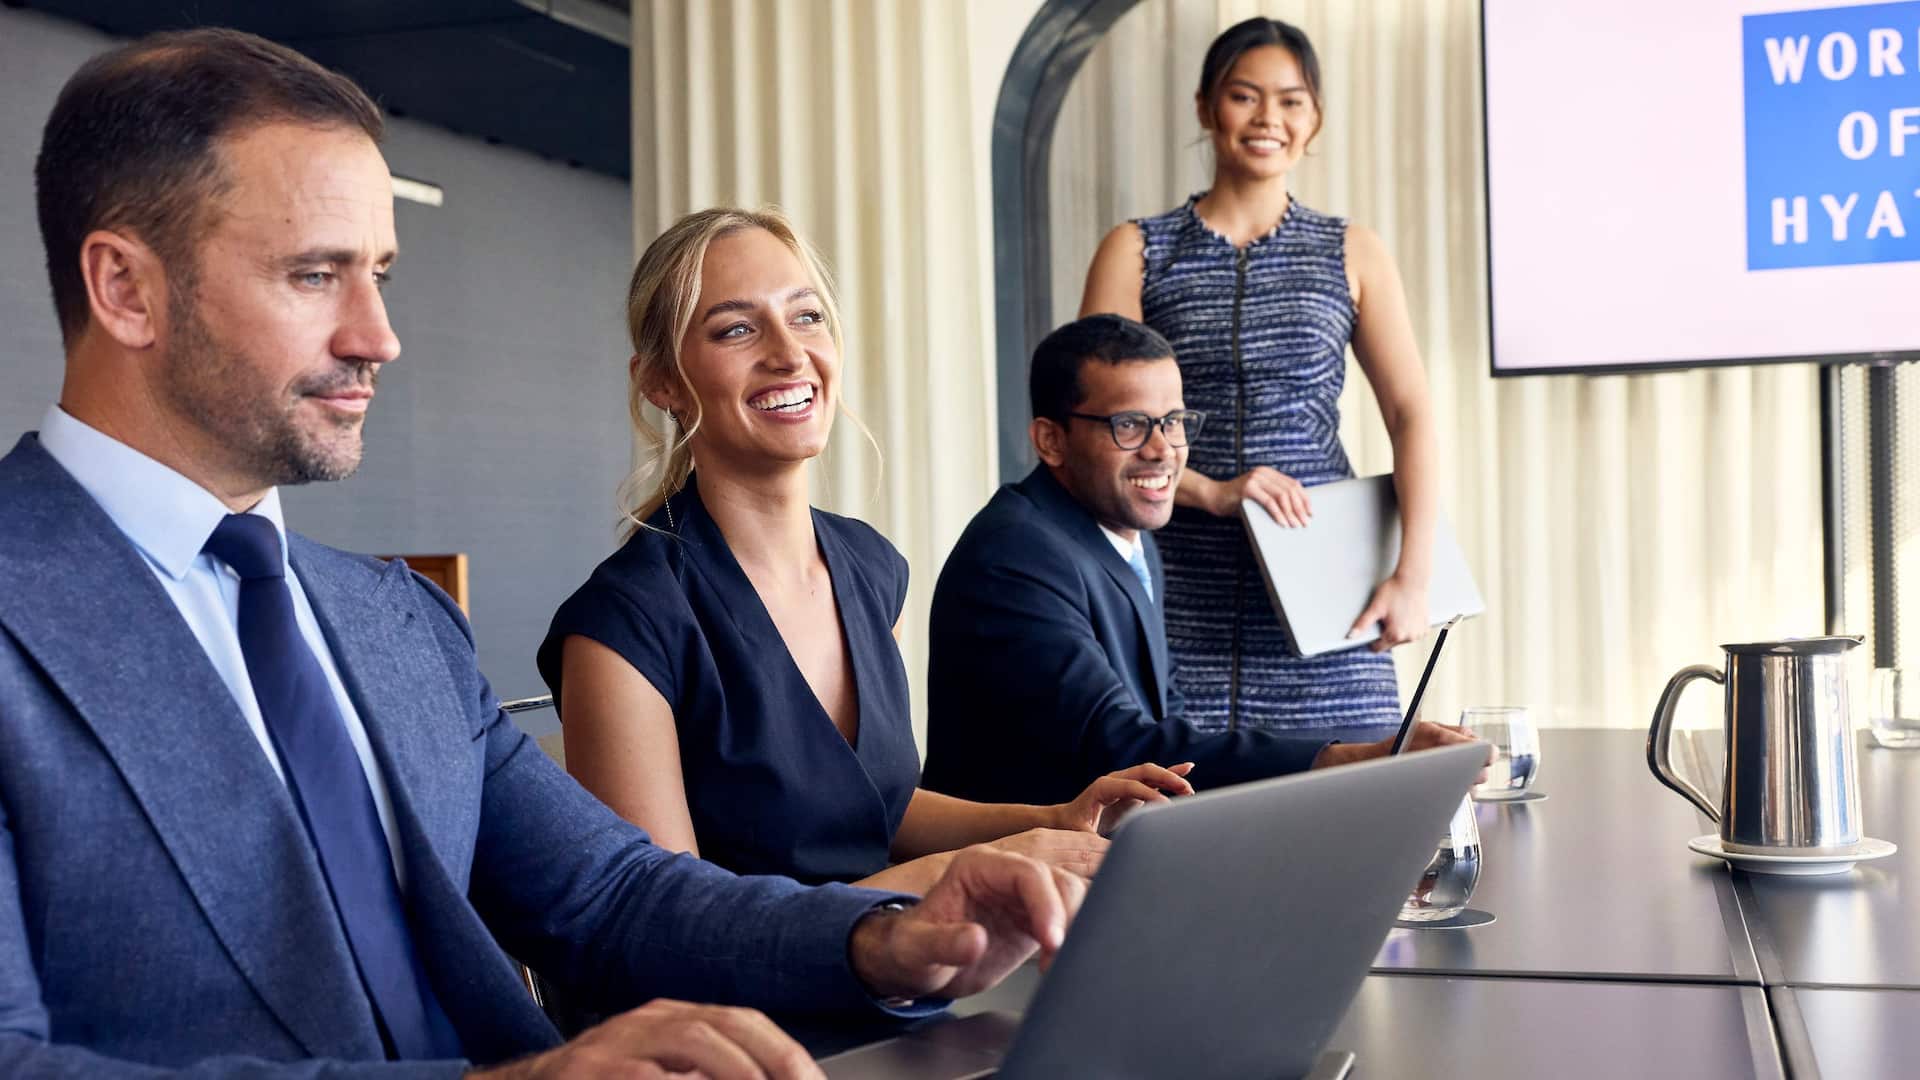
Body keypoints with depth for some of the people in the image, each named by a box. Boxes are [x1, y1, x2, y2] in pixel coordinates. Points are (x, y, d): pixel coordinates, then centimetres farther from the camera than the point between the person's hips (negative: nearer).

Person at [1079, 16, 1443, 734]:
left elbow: (1411, 414, 1)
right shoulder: (1136, 253, 6)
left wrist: (1414, 575, -11)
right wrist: (1212, 492, -16)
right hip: (1185, 600, -1)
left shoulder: (1353, 256, 9)